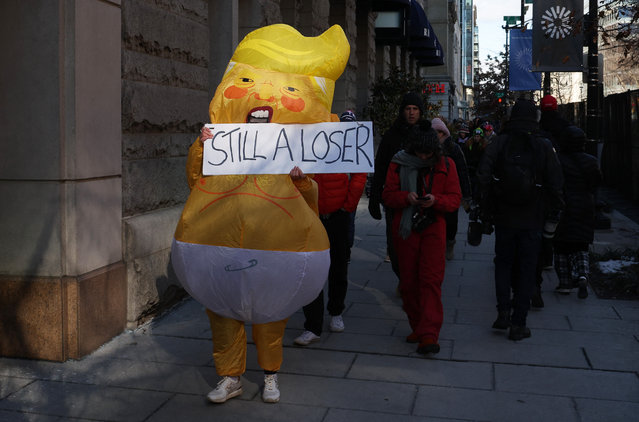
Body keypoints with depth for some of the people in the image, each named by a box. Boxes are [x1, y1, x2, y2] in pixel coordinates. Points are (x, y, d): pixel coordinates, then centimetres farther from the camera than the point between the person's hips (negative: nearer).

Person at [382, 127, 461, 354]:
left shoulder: (445, 165, 3)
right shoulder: (399, 164, 3)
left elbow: (455, 198, 2)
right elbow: (388, 195, 3)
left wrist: (436, 200, -18)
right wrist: (406, 197, -17)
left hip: (433, 227, -1)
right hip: (406, 229, 2)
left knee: (431, 280, -11)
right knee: (408, 281, 6)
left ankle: (429, 334, -12)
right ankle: (417, 327, 21)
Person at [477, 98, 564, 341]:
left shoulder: (500, 143, -5)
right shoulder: (544, 146, -5)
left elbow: (484, 176, -13)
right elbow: (555, 183, -5)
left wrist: (486, 209, -6)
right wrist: (553, 212, 7)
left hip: (504, 216, 0)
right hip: (532, 219, 0)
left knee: (503, 262, 17)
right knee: (527, 268, 7)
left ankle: (503, 312, 7)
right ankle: (518, 323, 9)